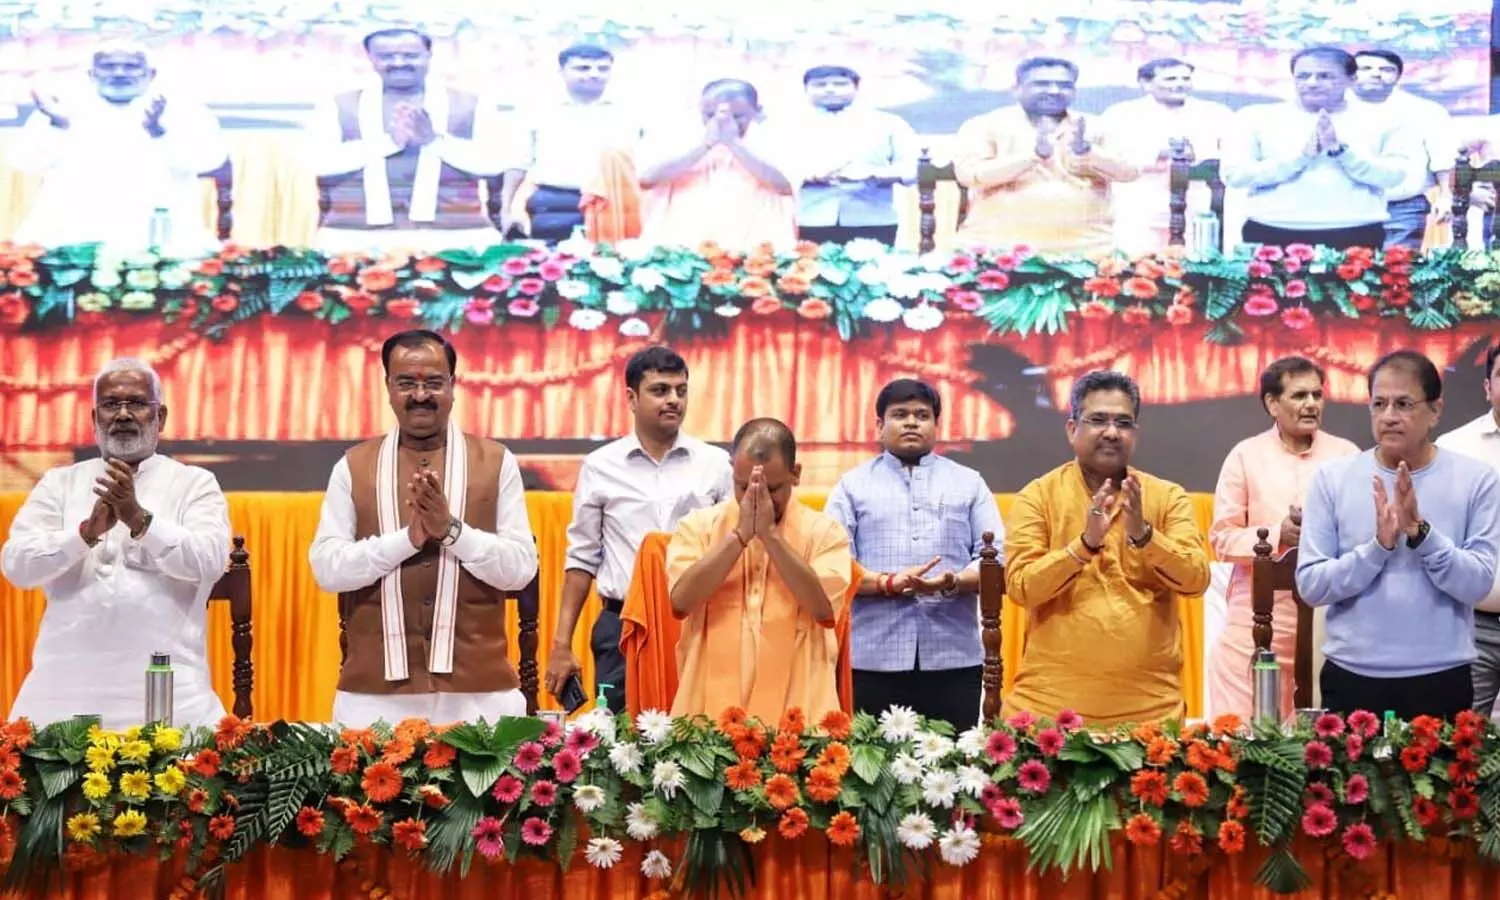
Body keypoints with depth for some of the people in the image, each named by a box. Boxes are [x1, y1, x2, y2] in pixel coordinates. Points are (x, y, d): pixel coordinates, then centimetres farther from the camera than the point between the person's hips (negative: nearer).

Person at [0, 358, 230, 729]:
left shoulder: (195, 483, 7)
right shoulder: (59, 483, 13)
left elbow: (209, 562, -8)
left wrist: (140, 519, -20)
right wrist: (87, 531, -15)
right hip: (66, 685, 2)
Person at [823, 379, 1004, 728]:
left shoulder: (969, 483, 15)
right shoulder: (853, 485, 11)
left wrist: (953, 582, -14)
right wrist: (888, 583, -16)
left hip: (954, 660, 1)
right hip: (873, 661, -1)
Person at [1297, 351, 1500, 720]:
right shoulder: (1332, 478, -1)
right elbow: (1310, 586, -6)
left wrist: (1420, 532, -21)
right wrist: (1379, 546, -19)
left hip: (1440, 680, 0)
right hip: (1351, 678, 1)